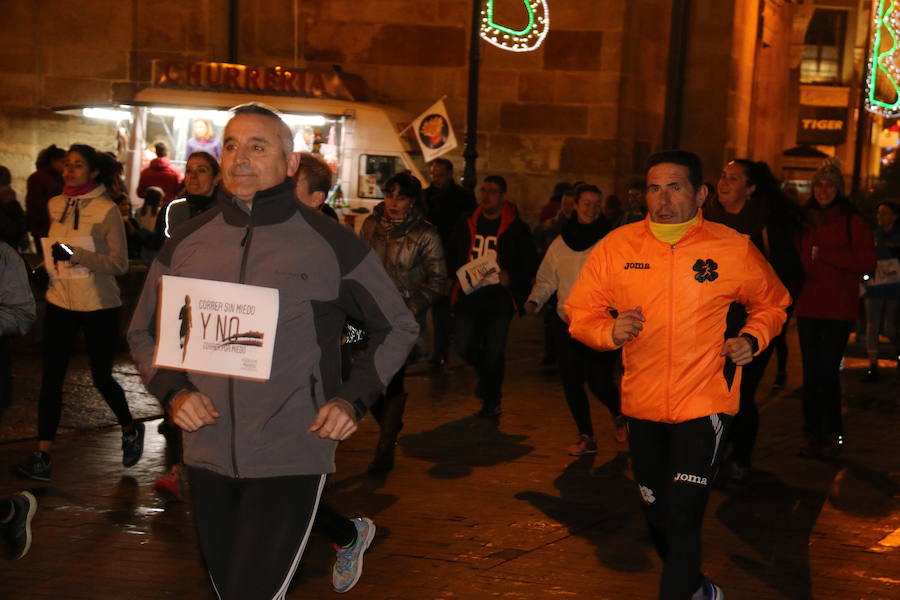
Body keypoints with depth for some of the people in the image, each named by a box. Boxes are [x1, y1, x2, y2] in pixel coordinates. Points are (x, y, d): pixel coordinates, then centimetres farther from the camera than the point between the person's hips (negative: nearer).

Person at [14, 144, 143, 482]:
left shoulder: (107, 210, -12)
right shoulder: (55, 206, 4)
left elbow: (119, 264, -15)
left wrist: (76, 255, -24)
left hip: (99, 306, -4)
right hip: (60, 303, 4)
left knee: (101, 377, 7)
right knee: (51, 378, -2)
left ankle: (130, 429, 35)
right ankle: (42, 457, 0)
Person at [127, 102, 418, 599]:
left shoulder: (331, 245, -5)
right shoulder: (186, 243, 3)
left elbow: (397, 328, 6)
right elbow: (144, 332, 14)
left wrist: (354, 399, -6)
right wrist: (172, 391, -4)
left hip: (290, 457, -4)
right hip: (207, 453, 4)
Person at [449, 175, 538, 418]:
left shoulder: (516, 228, 0)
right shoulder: (467, 224, 10)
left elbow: (530, 263, 2)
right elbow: (453, 256, 18)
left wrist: (511, 277, -15)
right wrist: (460, 275, -1)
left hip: (499, 296, -3)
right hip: (469, 294, 3)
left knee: (494, 350, 0)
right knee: (464, 345, -4)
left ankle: (492, 400, 16)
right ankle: (485, 372, 28)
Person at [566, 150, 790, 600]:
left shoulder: (734, 250, -7)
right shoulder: (617, 246, -5)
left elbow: (771, 304, 11)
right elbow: (580, 311, 1)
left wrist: (752, 339, -8)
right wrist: (610, 331, -19)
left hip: (703, 405, -3)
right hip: (642, 405, 4)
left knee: (682, 518, -13)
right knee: (657, 514, 19)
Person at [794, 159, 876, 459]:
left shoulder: (853, 222, 0)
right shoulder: (805, 220, 12)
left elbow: (865, 262, -8)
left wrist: (824, 255, -12)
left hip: (839, 310, -4)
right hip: (808, 307, 4)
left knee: (827, 371, -7)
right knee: (811, 372, 4)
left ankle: (831, 435, 4)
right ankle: (812, 434, 11)